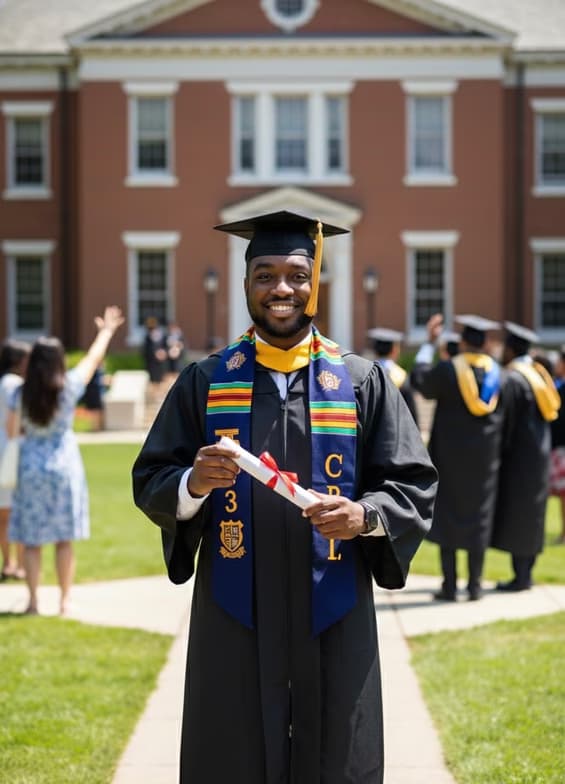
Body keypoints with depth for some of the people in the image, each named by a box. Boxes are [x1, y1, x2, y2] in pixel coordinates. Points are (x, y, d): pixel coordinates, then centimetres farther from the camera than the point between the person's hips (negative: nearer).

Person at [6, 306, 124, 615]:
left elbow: (11, 429, 2)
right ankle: (65, 601, 11)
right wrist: (106, 331, 22)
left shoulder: (21, 394, -8)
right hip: (63, 465, 0)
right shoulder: (68, 387, -9)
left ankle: (33, 601, 4)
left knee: (31, 540, 6)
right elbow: (92, 359, 6)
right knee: (64, 539, 7)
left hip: (30, 466, 0)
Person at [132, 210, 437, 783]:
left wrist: (365, 515, -17)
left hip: (333, 618, 0)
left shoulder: (363, 382, 4)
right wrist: (195, 483, -18)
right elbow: (150, 483, 4)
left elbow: (415, 485, 3)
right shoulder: (205, 382, 5)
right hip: (233, 616, 0)